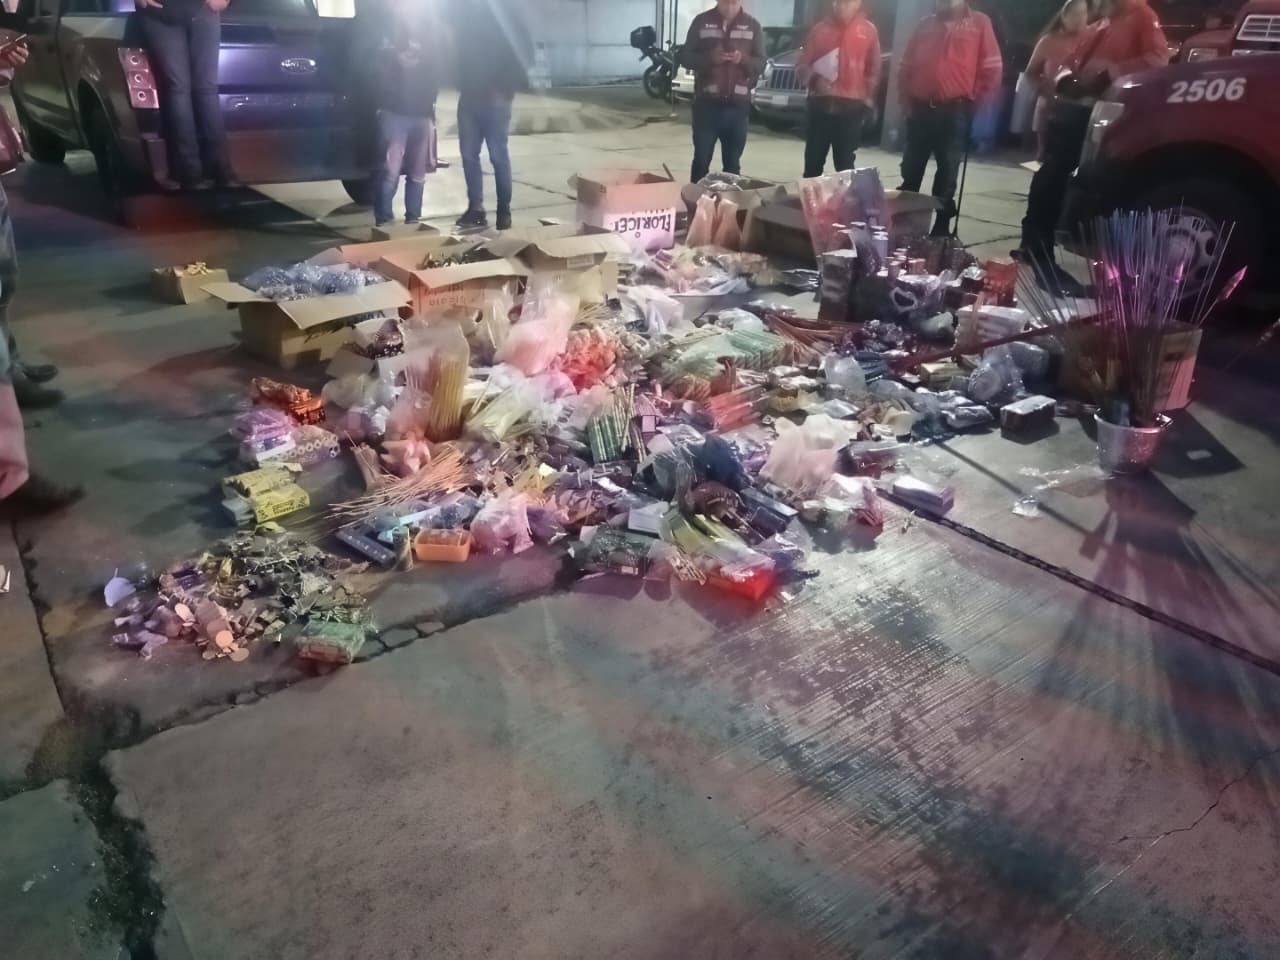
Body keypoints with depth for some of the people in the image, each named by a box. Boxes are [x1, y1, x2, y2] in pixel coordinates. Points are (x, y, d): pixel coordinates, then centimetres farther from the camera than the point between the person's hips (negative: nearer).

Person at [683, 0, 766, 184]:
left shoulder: (752, 25, 7)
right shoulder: (701, 22, 4)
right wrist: (709, 57, -16)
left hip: (738, 105, 1)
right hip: (706, 103, -1)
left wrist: (743, 59, -15)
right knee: (701, 160, 1)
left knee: (733, 163, 6)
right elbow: (687, 57, 3)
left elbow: (761, 64, 6)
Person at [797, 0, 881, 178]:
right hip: (820, 103, 2)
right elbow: (804, 63, 9)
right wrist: (814, 79, -10)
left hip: (852, 107, -1)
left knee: (845, 164, 2)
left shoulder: (869, 30, 5)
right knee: (813, 161, 5)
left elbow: (874, 71, 8)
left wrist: (866, 99, 0)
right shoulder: (821, 28, 8)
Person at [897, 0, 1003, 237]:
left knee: (947, 175, 2)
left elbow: (993, 70, 0)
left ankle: (941, 231, 9)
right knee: (910, 173, 7)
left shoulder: (979, 23, 3)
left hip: (954, 112, -3)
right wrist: (907, 99, 5)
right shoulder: (927, 24, 11)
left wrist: (972, 101, -4)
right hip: (920, 110, 3)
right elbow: (906, 66, 14)